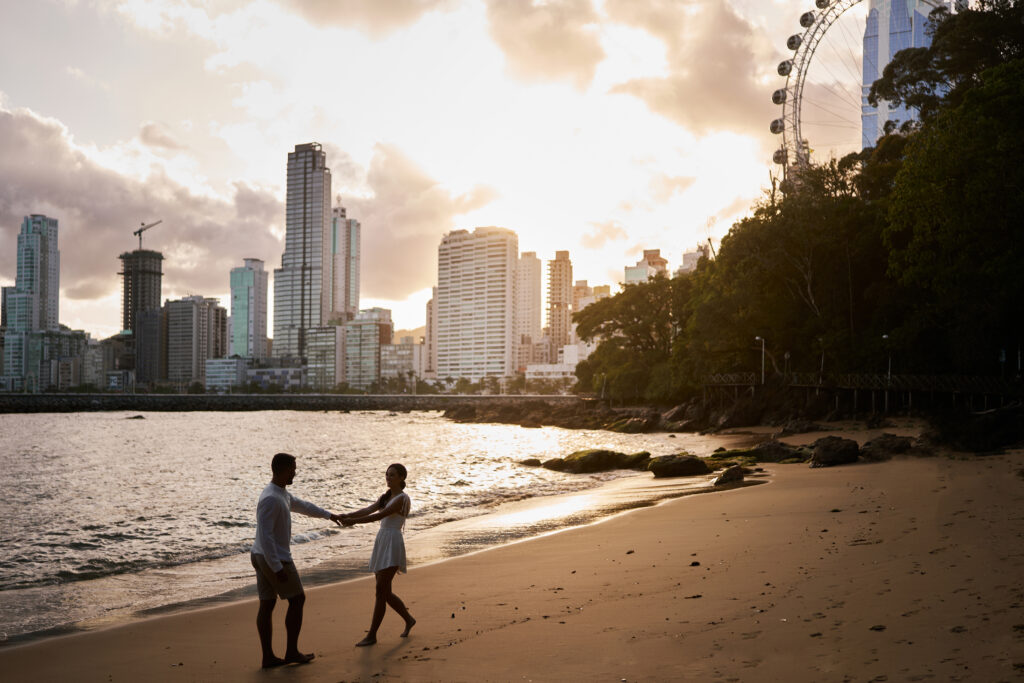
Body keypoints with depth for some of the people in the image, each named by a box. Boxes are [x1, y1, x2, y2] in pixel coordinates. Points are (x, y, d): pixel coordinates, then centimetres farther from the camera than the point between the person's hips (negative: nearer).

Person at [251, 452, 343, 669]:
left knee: (267, 604, 10)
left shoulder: (281, 493, 11)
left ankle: (268, 657, 14)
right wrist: (277, 568, -26)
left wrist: (328, 515, 41)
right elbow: (265, 536, -26)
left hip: (261, 557, 9)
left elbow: (301, 505, 29)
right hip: (275, 559, -9)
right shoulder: (270, 499, -22)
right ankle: (292, 651, 11)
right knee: (297, 599, 4)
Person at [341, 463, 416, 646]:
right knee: (385, 592, 13)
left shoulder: (402, 498, -10)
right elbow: (368, 509, 3)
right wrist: (347, 516, -13)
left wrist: (353, 521, -26)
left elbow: (379, 515, -20)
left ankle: (372, 635, -4)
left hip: (392, 544, -9)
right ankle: (408, 619, 31)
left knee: (381, 591, -8)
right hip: (381, 543, 9)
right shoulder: (386, 496, 18)